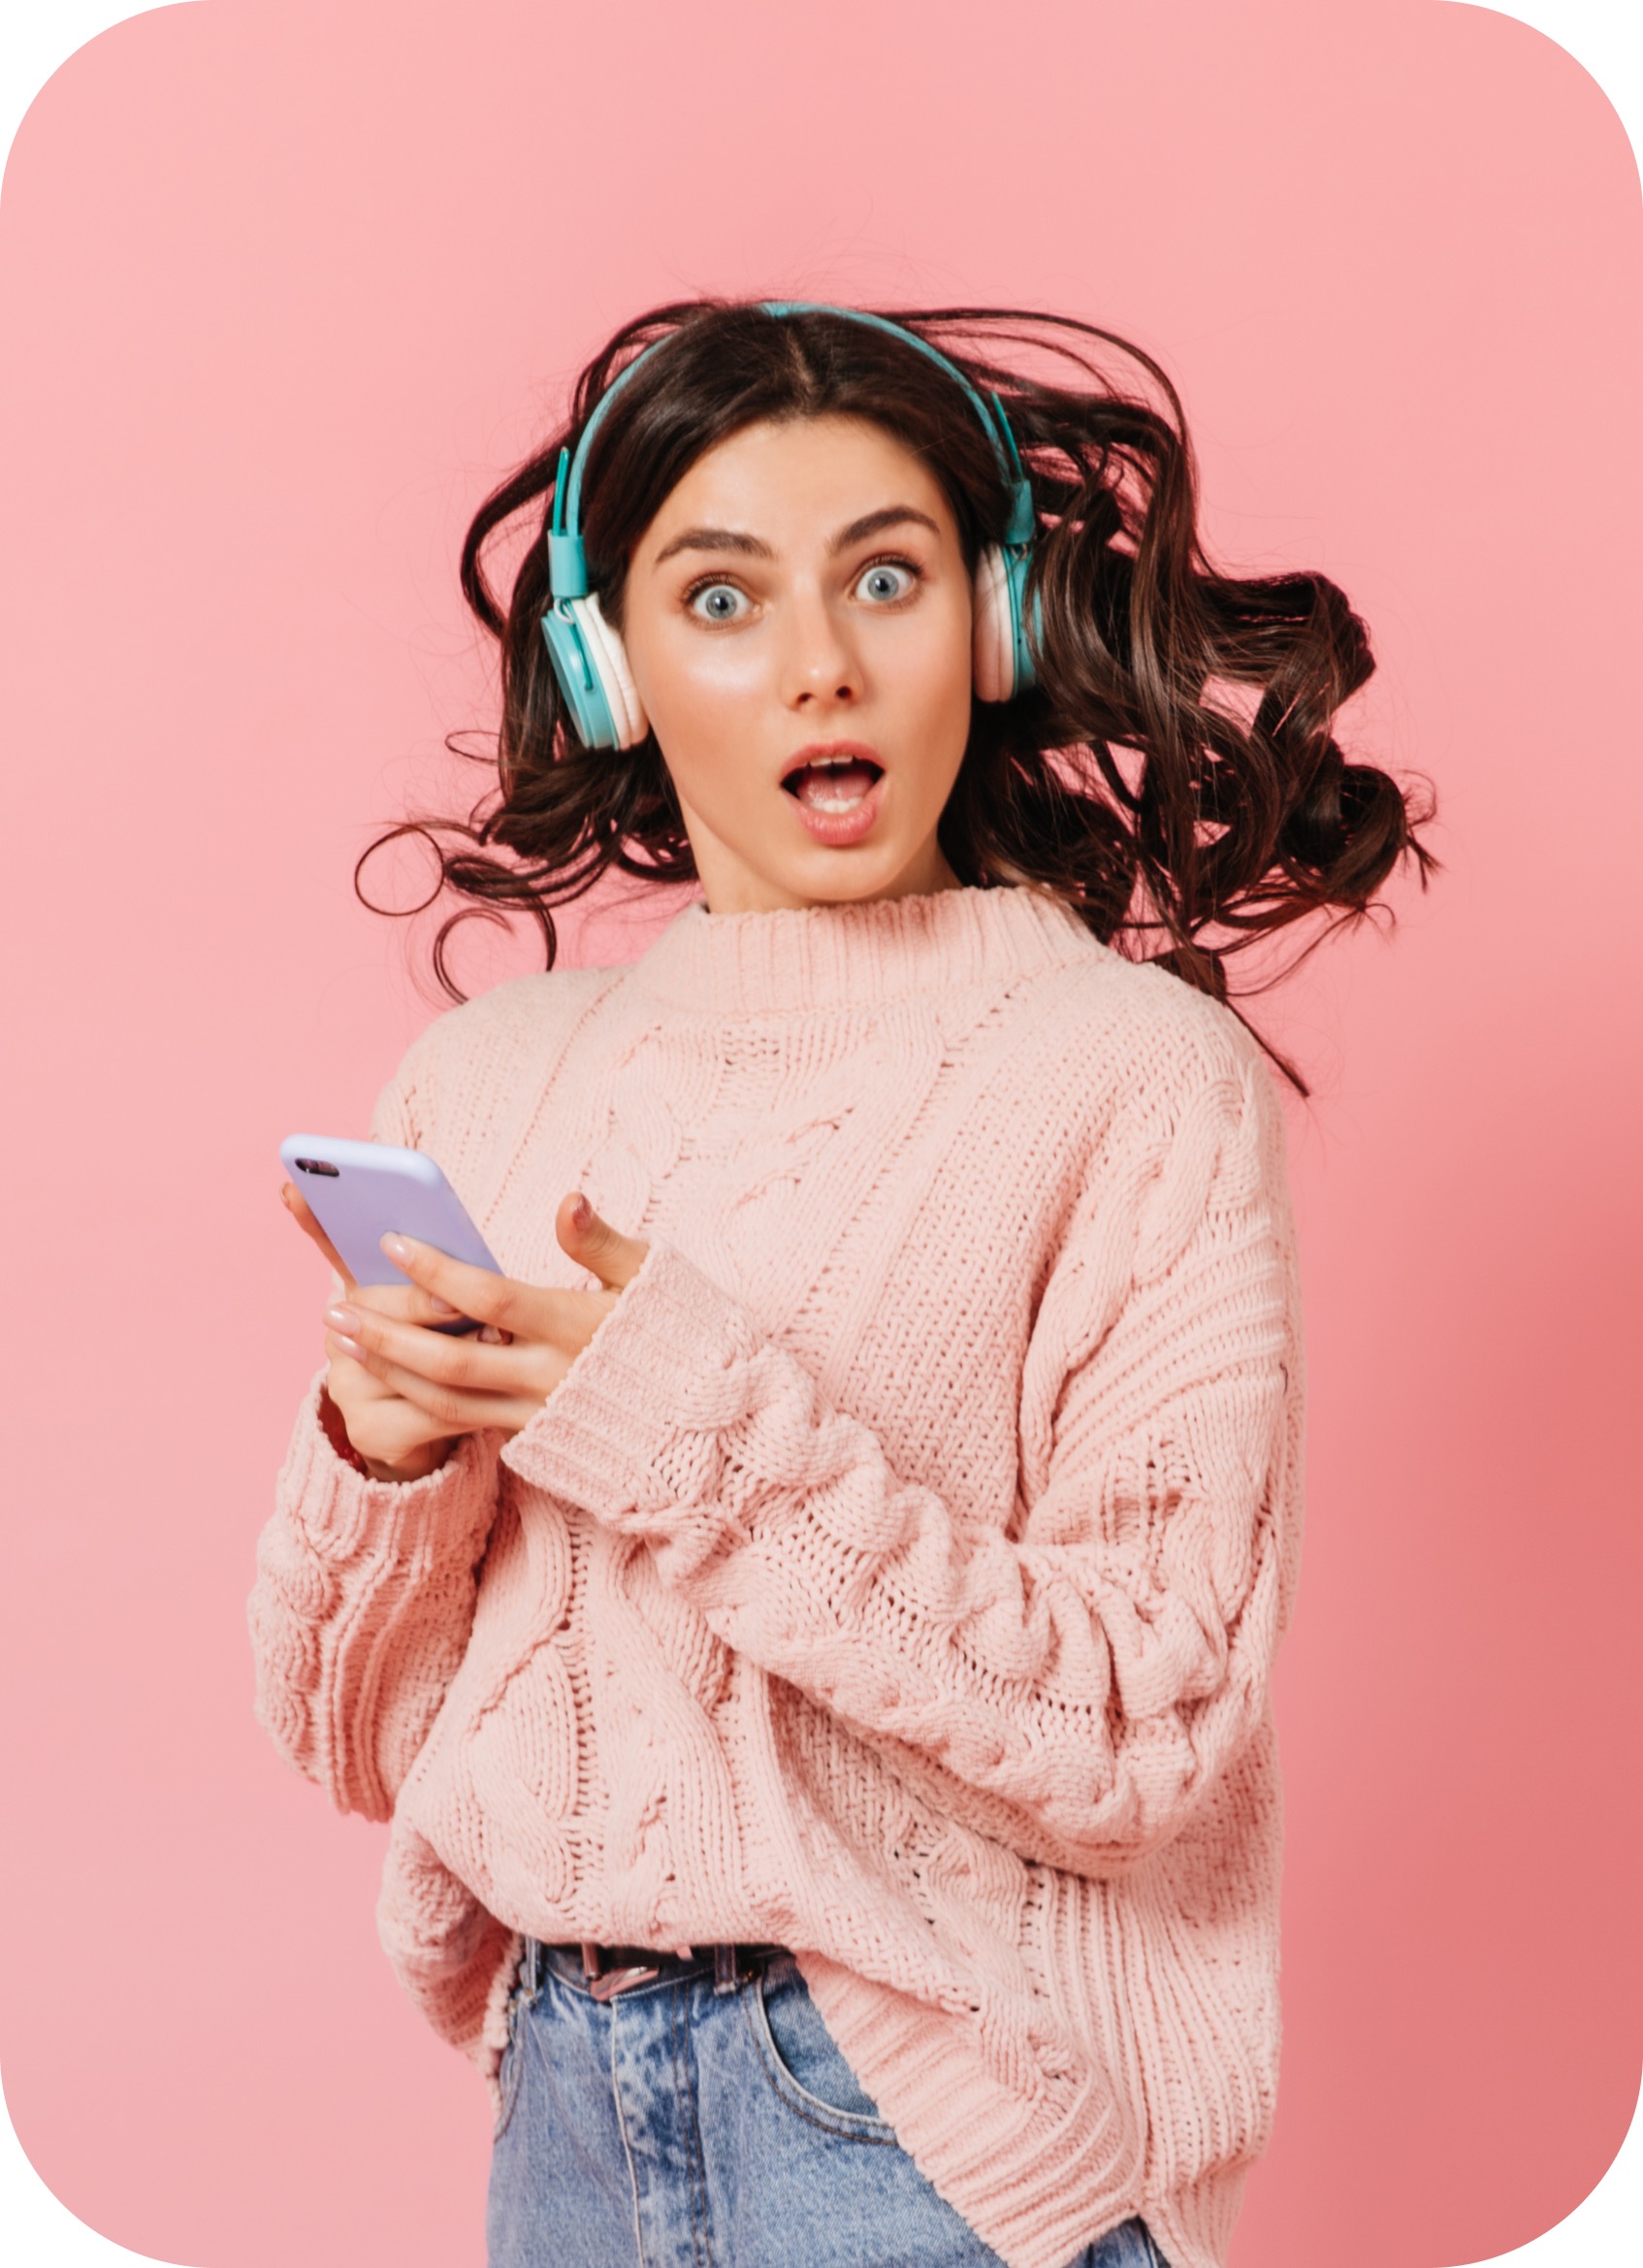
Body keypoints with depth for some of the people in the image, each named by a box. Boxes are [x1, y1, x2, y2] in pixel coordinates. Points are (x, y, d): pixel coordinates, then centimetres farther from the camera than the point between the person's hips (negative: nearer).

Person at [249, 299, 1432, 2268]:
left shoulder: (1141, 1078, -12)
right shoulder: (485, 1074, 1)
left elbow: (1150, 1741, -16)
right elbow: (353, 1735, 4)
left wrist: (704, 1430, -23)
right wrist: (382, 1452, -15)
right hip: (562, 2083, 4)